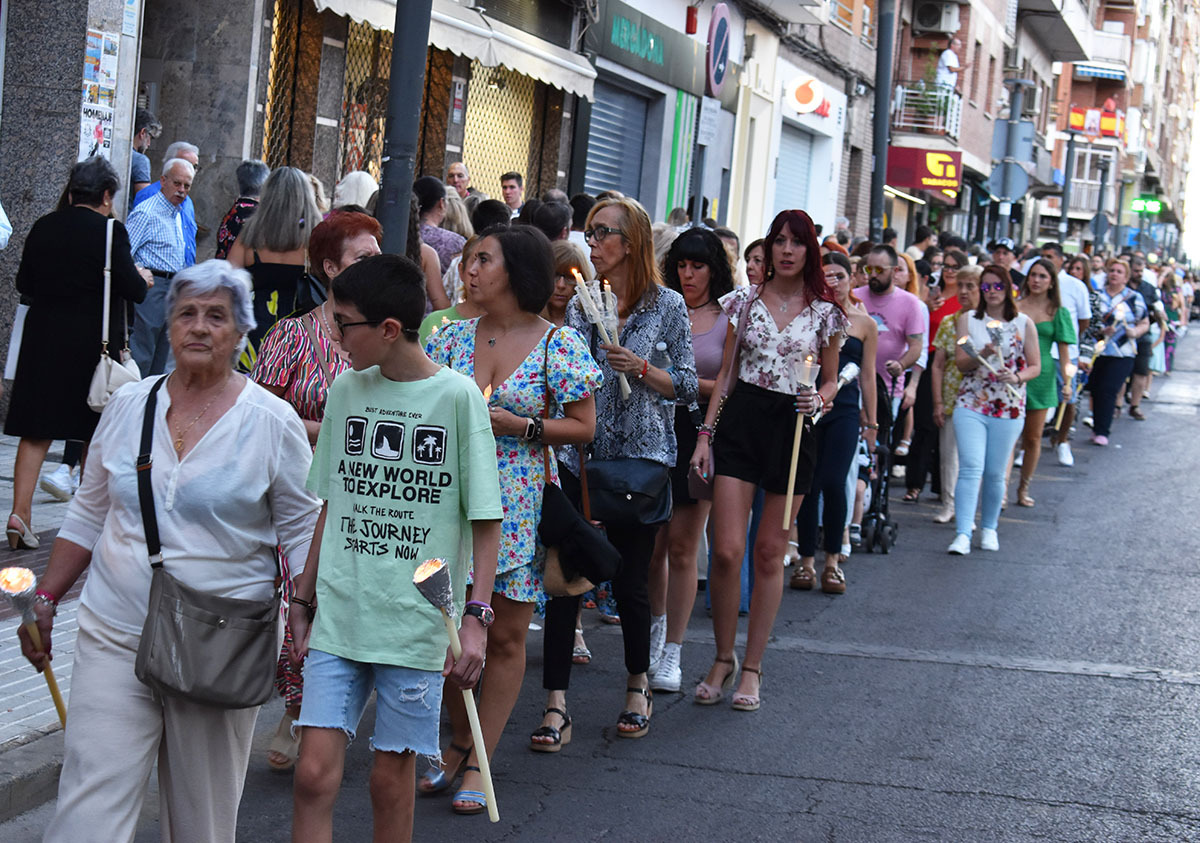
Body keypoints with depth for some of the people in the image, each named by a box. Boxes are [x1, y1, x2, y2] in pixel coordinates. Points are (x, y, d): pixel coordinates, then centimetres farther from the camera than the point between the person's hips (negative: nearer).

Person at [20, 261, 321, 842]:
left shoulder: (272, 422, -3)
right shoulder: (127, 407, 6)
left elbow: (301, 532, 3)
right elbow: (88, 515, 16)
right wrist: (45, 600, 12)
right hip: (114, 639, 2)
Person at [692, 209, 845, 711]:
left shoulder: (825, 312, 4)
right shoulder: (743, 301, 6)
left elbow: (831, 380, 13)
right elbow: (725, 373, 8)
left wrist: (820, 399, -9)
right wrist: (706, 433, 2)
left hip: (793, 428, 0)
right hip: (740, 422, 0)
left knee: (770, 553, 4)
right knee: (726, 550, -8)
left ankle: (752, 668, 15)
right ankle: (723, 659, 11)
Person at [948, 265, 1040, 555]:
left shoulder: (1024, 323, 5)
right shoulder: (968, 320, 6)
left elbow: (1035, 366, 6)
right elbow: (961, 363, 0)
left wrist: (1017, 377, -14)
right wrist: (982, 355, -19)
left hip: (1008, 408, 1)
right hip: (971, 403, -1)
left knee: (995, 473, 5)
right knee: (970, 468, -13)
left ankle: (989, 528, 23)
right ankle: (963, 534, -17)